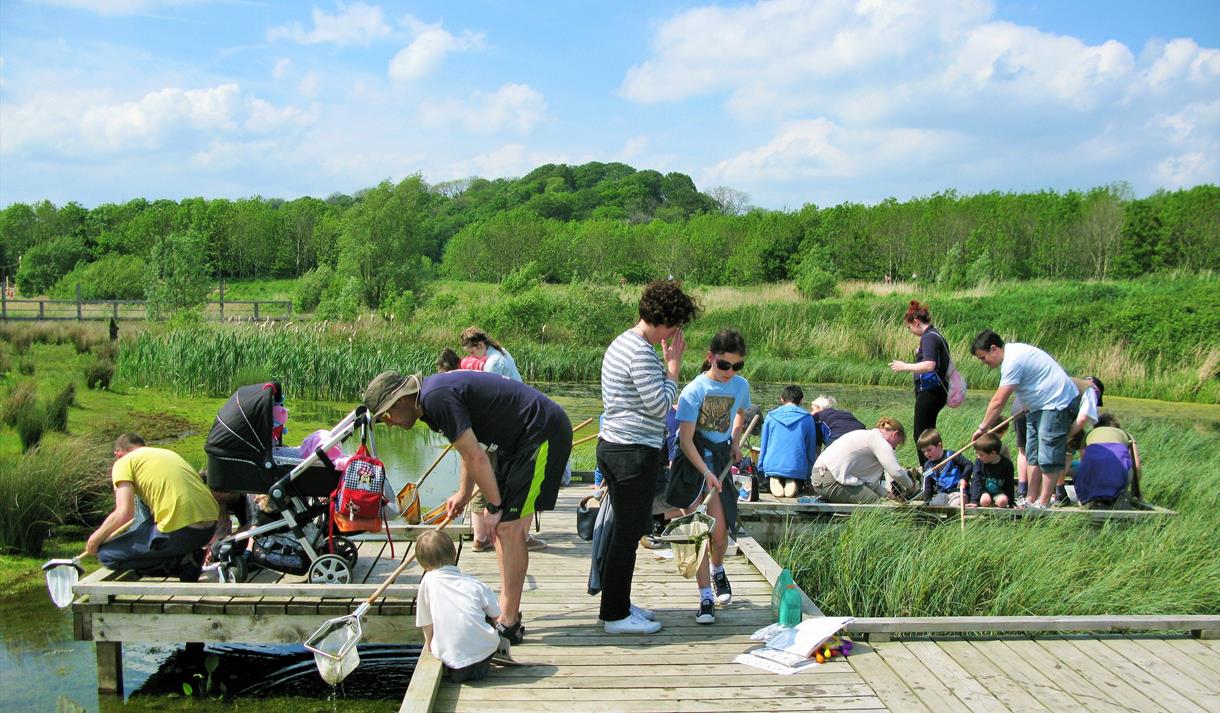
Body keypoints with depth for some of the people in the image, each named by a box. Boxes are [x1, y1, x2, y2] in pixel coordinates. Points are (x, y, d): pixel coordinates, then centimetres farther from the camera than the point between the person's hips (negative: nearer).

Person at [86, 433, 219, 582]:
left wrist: (94, 540, 9)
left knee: (106, 555, 8)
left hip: (179, 533, -7)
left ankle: (179, 562, 0)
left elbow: (124, 513, -8)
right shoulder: (169, 453, 26)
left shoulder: (124, 462, 5)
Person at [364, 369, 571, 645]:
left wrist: (494, 504, -8)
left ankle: (508, 624, -2)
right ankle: (507, 610, 22)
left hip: (544, 433, -10)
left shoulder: (436, 399, -19)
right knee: (503, 527, 13)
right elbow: (471, 450, 27)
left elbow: (476, 458, -19)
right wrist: (463, 494, 35)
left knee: (509, 528, -8)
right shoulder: (434, 392, 13)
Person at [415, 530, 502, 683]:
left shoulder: (428, 581, 1)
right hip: (485, 649, 1)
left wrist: (430, 647, 24)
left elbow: (427, 624, 7)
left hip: (452, 657, -1)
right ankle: (481, 665, 20)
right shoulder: (475, 583, 7)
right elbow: (495, 615, 14)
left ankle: (456, 670, 10)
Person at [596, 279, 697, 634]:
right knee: (628, 535, -2)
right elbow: (660, 405, -16)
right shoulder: (641, 353, -18)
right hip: (634, 452, -10)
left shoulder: (622, 343, 15)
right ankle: (615, 615, 5)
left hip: (612, 446, 10)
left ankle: (618, 604, 26)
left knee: (624, 531, 17)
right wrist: (673, 365, -8)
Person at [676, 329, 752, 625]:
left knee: (720, 531, 6)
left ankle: (717, 570, 39)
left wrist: (735, 443, 10)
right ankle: (705, 597, -6)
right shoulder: (694, 391, -16)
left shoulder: (741, 386, 0)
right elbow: (685, 439, -18)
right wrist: (705, 472, -26)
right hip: (693, 460, -4)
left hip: (721, 457, 5)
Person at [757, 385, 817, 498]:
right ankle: (793, 483, -8)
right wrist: (808, 477, 17)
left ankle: (774, 481, -8)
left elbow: (763, 446, 10)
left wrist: (760, 469, 21)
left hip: (772, 466, 0)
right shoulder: (807, 418, 3)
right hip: (797, 468, 0)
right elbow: (811, 449, 8)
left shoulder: (771, 416, 6)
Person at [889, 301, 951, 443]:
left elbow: (929, 365, -29)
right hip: (937, 391, 10)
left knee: (921, 435, -5)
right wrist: (912, 369, 22)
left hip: (929, 392, -10)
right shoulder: (935, 335, 16)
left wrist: (905, 367, -18)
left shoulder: (929, 337, -15)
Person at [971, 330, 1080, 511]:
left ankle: (1043, 503, -7)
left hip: (1057, 403, -11)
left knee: (1048, 457, -9)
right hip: (1039, 406, 11)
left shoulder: (1013, 361, -23)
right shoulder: (1012, 352, 9)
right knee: (1033, 455, 11)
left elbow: (998, 402, -23)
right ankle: (1031, 500, 14)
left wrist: (983, 427, -17)